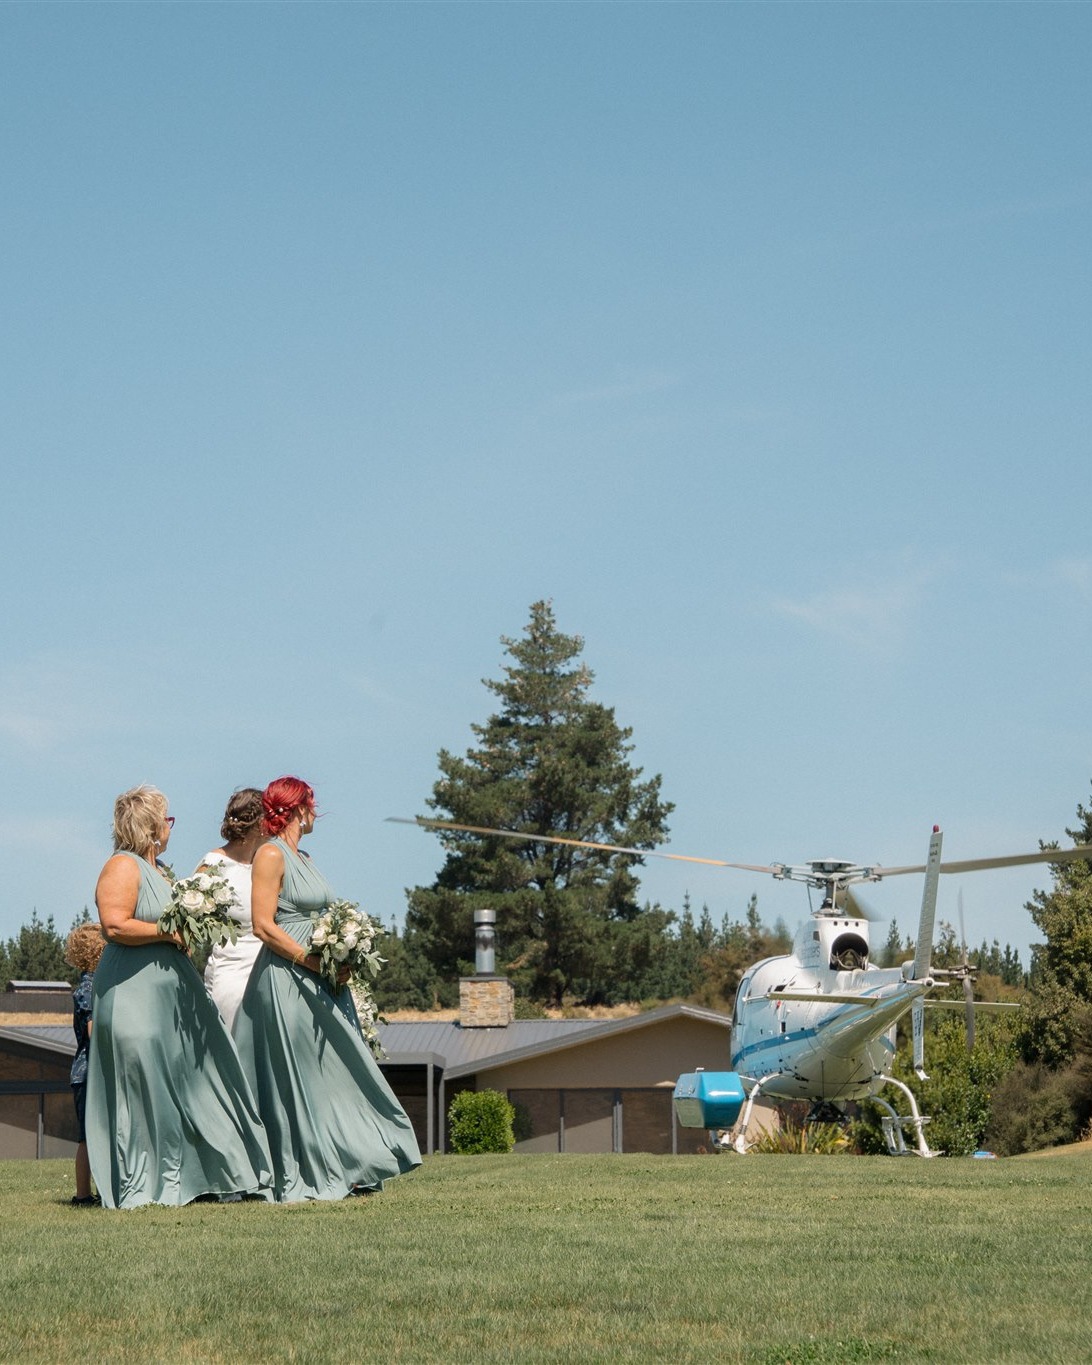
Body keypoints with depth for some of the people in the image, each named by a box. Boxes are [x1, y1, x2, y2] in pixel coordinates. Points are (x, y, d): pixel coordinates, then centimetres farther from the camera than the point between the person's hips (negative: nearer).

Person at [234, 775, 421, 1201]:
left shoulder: (302, 858, 18)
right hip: (286, 980, -9)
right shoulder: (271, 855, -9)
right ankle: (302, 1179, -1)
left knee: (337, 1074, 7)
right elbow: (264, 925, -16)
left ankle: (343, 1170, 9)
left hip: (320, 983, 9)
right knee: (297, 1081, -5)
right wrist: (313, 961, -18)